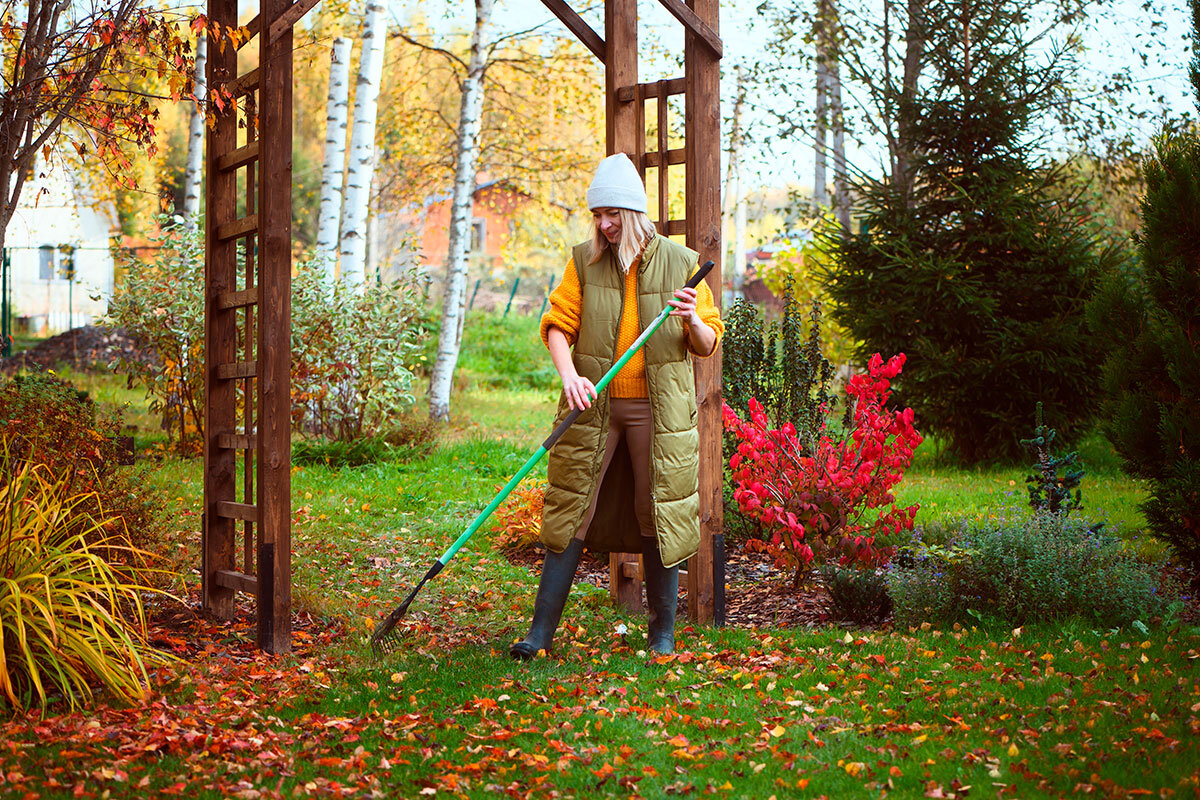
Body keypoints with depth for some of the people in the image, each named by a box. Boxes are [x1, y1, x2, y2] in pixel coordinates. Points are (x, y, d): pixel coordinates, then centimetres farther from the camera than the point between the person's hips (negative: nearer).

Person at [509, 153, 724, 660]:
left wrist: (693, 320, -17)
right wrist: (568, 373, -17)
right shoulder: (584, 261, 5)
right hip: (594, 405, 1)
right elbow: (558, 324, 1)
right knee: (570, 511, -1)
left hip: (658, 407, -1)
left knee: (659, 515, 2)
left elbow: (708, 345, 5)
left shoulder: (680, 263, 2)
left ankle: (662, 631, 14)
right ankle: (542, 629, 3)